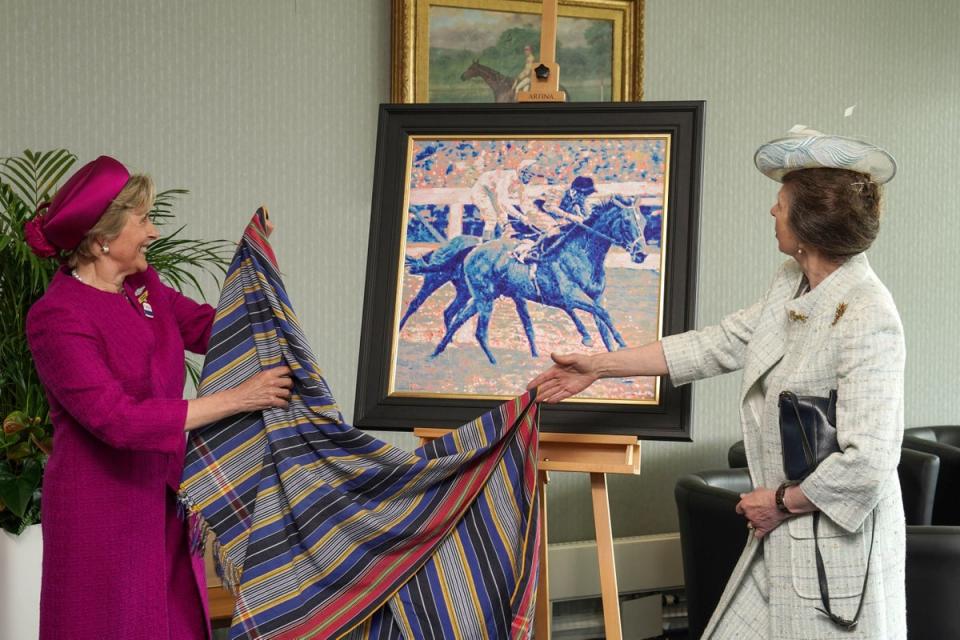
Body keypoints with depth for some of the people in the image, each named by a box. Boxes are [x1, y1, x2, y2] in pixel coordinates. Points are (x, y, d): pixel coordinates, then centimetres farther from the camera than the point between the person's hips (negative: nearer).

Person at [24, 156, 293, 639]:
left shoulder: (144, 286, 5)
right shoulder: (57, 317, -18)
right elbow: (117, 419, -25)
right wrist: (237, 399, -24)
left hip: (164, 498, 7)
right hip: (101, 508, -7)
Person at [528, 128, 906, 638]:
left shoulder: (867, 320, -23)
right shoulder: (792, 283, 5)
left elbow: (867, 463, -26)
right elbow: (722, 343, 13)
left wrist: (781, 501, -12)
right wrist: (599, 366, 15)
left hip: (835, 540, -8)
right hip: (782, 538, 8)